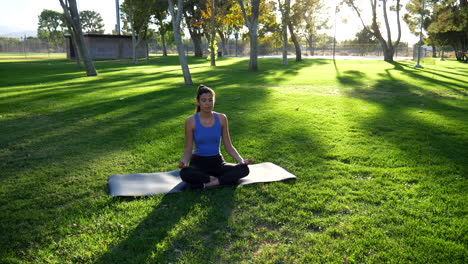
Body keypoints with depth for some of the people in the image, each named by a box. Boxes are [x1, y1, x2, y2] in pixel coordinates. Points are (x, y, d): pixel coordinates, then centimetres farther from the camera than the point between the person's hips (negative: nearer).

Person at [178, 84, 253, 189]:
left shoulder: (221, 118, -2)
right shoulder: (191, 121, -8)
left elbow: (228, 146, 2)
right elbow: (188, 149, -5)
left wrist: (241, 160, -15)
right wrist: (184, 162, -27)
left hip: (217, 162, 2)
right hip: (198, 162, -2)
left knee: (244, 169, -25)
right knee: (185, 173, -37)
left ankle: (205, 184, -21)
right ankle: (222, 179, -18)